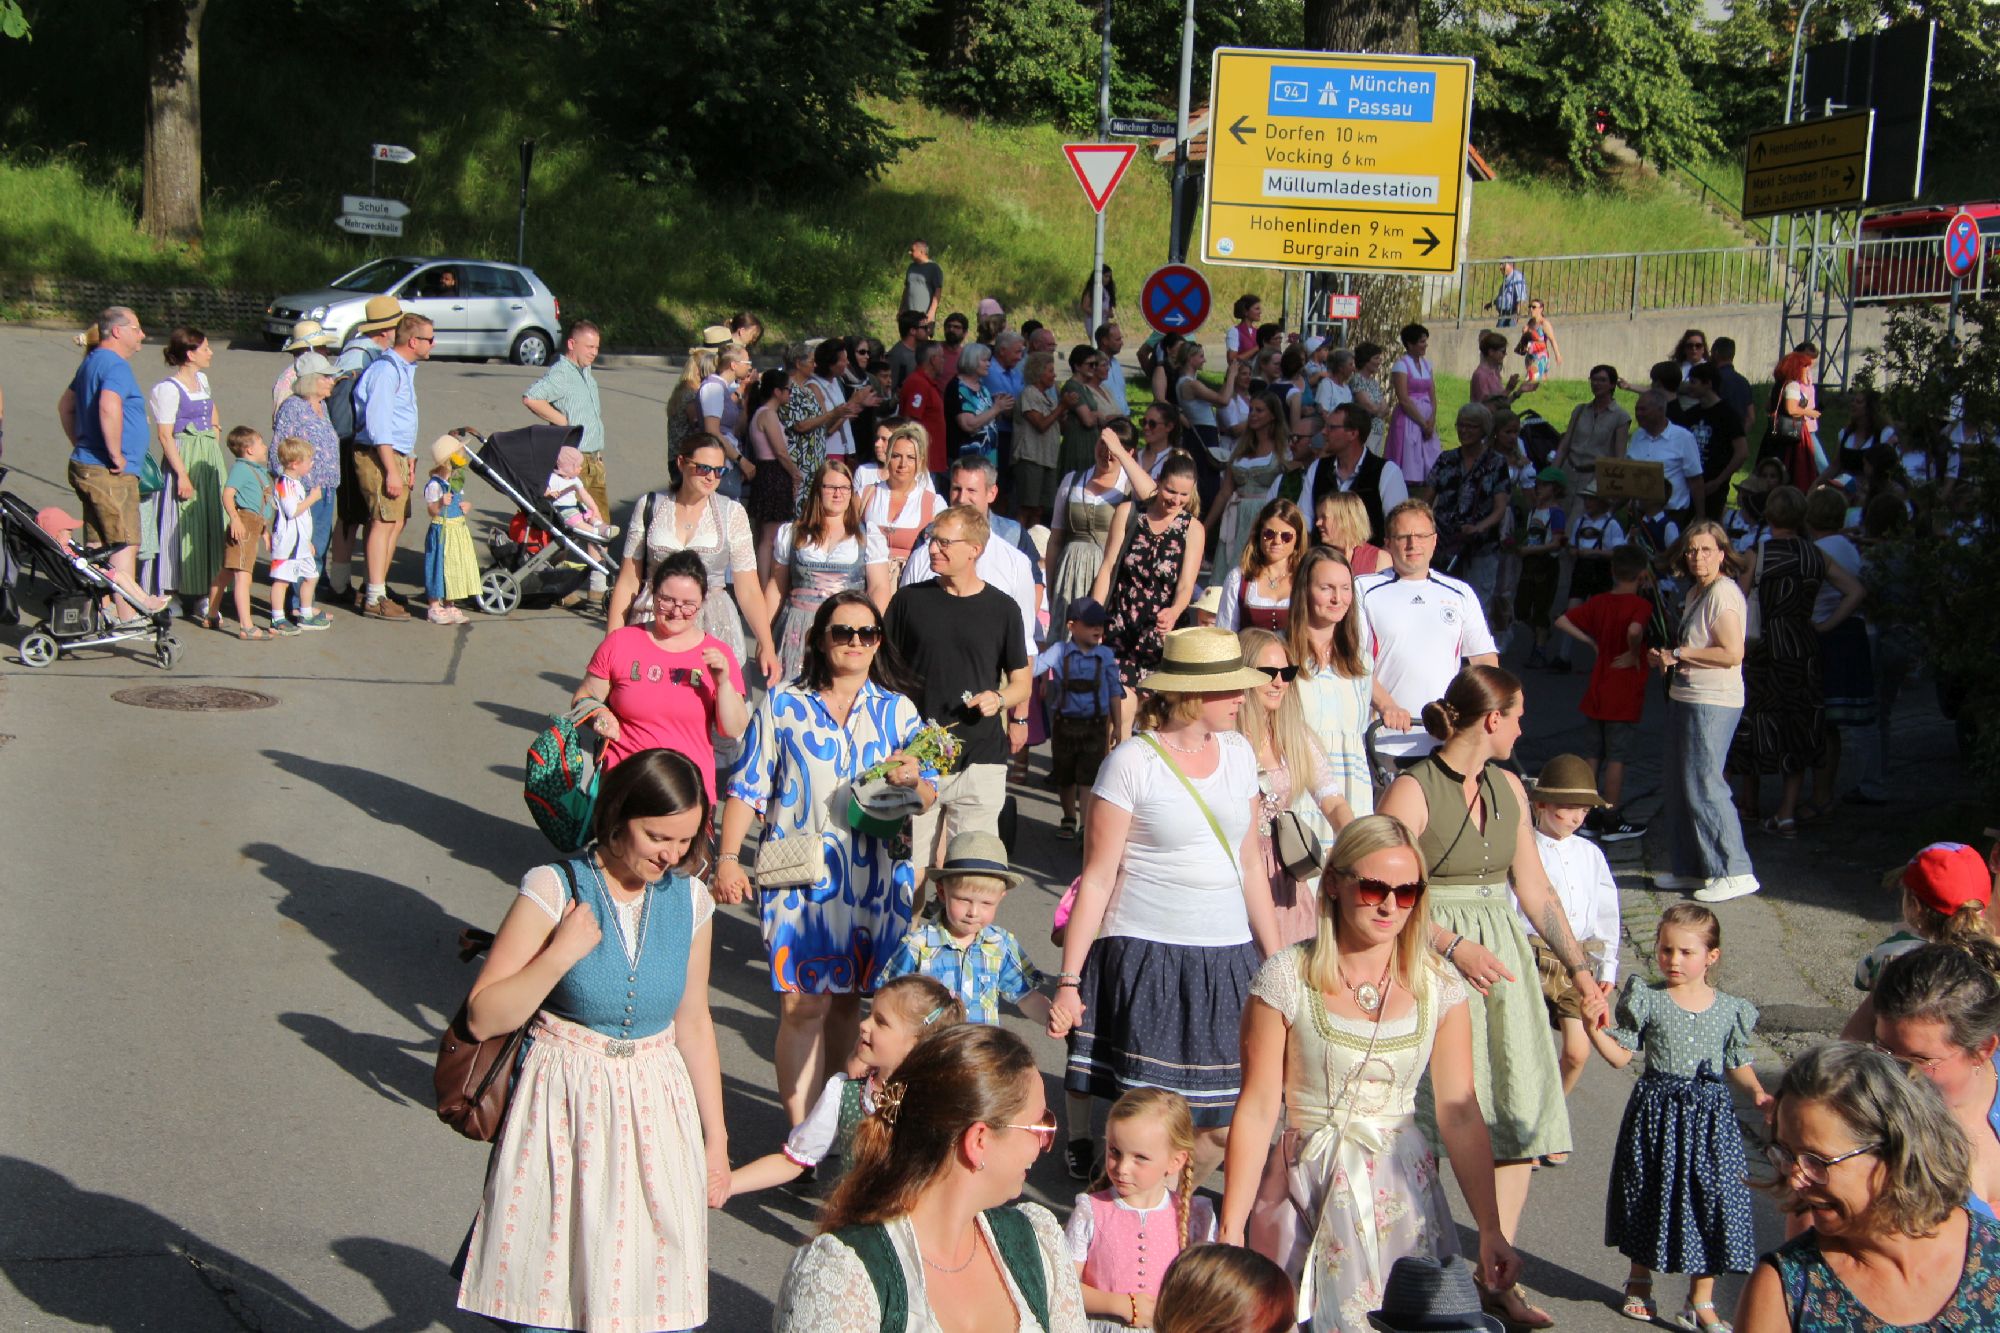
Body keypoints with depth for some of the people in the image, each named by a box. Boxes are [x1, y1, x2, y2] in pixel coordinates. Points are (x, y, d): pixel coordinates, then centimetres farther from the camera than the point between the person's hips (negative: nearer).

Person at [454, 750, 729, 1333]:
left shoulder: (690, 900, 2)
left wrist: (716, 1138, 14)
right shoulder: (556, 888, -10)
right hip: (564, 1114, -3)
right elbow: (484, 1017, -10)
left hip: (655, 1115, 3)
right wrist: (562, 953, -21)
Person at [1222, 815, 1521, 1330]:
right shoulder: (1287, 979, -8)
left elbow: (1460, 1114, -1)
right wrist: (1231, 1231, -9)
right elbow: (1257, 1111, -8)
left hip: (1403, 1191, 2)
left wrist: (1490, 1230, -6)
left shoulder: (1439, 990, -1)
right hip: (1306, 1190, -2)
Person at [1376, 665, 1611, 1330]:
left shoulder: (1508, 789, 12)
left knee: (1520, 1113, 2)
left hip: (1501, 952, 6)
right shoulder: (1412, 791, -9)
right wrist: (1454, 946, -22)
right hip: (1434, 958, -6)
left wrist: (1580, 968, 13)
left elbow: (1534, 889, 17)